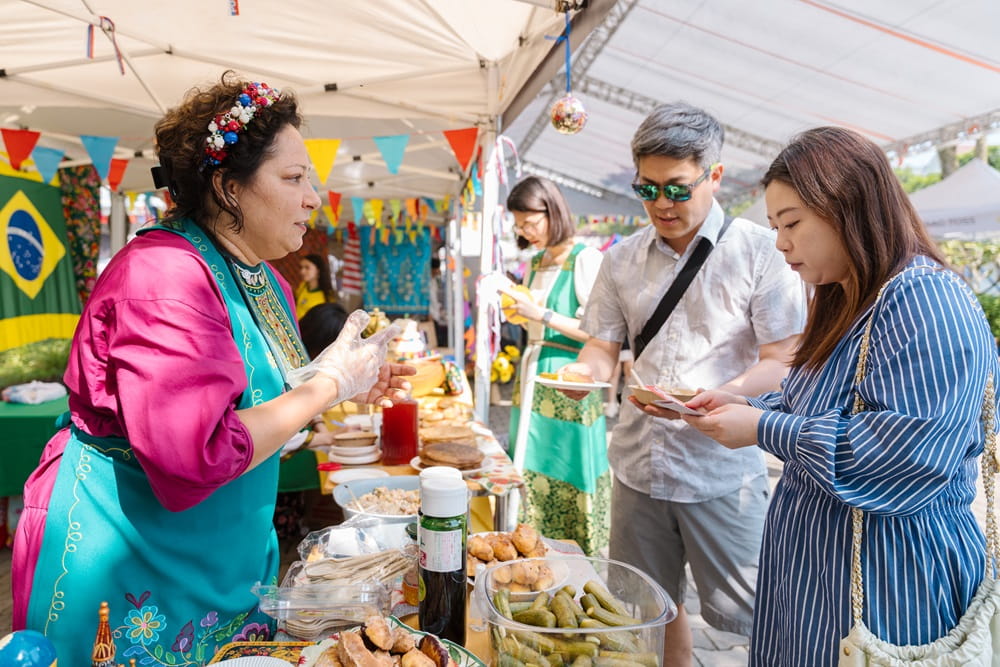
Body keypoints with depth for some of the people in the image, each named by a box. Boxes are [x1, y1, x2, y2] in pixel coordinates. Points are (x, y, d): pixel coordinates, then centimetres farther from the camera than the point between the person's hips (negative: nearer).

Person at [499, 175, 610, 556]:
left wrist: (544, 315, -20)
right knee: (532, 475, 12)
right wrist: (519, 314, 3)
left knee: (568, 480, 0)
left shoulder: (586, 260, -11)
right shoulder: (534, 265, 14)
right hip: (533, 382, 8)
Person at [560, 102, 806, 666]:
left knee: (746, 617, 6)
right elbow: (605, 344, 9)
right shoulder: (623, 258, 6)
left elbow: (784, 361, -10)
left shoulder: (760, 251, -7)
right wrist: (584, 371, -14)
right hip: (638, 464, 5)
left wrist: (711, 398, -27)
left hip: (722, 468, -4)